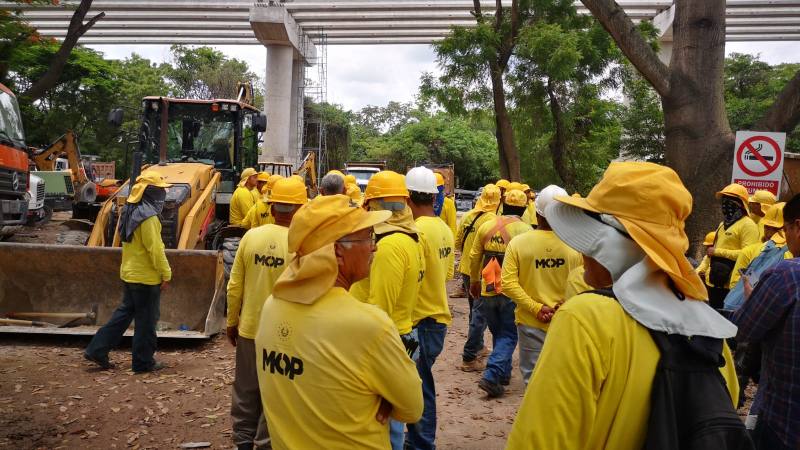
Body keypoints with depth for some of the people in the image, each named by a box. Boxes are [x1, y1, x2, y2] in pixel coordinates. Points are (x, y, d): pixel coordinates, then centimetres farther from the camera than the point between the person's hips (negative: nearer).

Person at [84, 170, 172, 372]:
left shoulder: (130, 211, 8)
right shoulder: (148, 216, -22)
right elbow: (155, 249, -22)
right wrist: (166, 274, -14)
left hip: (129, 273, 9)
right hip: (146, 277, -9)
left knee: (124, 312, 21)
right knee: (146, 320, 3)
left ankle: (97, 350, 22)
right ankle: (143, 362, 14)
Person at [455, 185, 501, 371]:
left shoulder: (467, 216, 2)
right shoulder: (491, 220, -17)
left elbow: (458, 243, 9)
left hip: (466, 270, 7)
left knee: (475, 310, 22)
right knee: (480, 314, 0)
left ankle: (478, 346, 36)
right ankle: (469, 358, 0)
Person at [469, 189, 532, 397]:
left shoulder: (486, 226, 2)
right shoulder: (525, 230, -10)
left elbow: (474, 257, 8)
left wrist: (474, 282, 22)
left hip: (488, 291, 4)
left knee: (498, 333, 20)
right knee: (508, 335, 6)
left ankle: (503, 373, 29)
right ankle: (491, 376, -6)